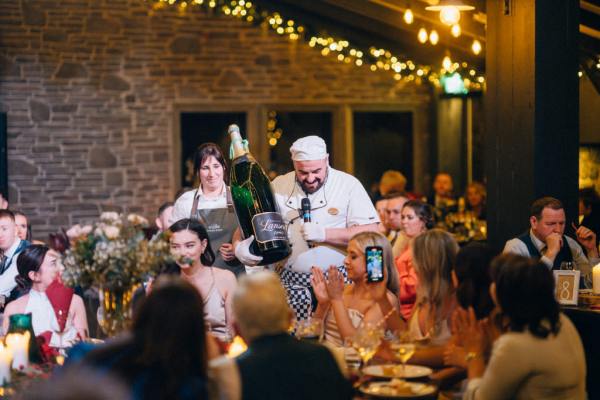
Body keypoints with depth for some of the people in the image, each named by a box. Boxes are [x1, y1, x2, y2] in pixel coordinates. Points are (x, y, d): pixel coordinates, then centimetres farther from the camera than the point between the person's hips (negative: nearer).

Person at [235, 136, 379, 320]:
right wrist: (239, 246, -9)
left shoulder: (348, 184, 0)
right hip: (292, 282, 2)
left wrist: (324, 234, -16)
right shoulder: (279, 186, 9)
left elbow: (370, 232, -8)